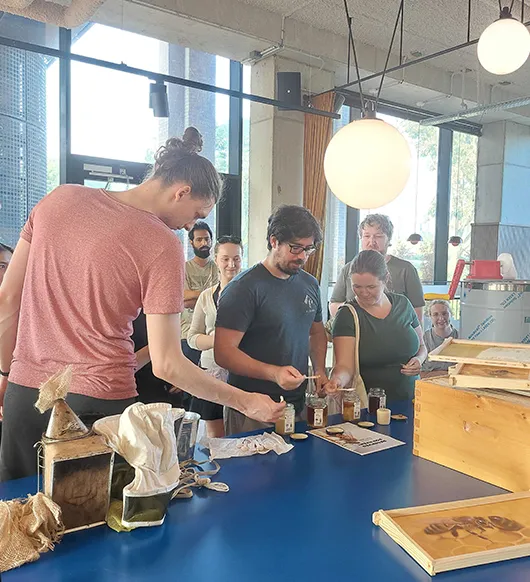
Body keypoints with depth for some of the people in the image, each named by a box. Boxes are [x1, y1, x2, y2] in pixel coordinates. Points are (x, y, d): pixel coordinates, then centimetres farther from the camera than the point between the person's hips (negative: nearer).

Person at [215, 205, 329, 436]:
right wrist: (273, 373, -30)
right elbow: (223, 352, -19)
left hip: (298, 403, 6)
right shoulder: (244, 288, -14)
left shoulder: (310, 284, 7)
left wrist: (320, 371, 4)